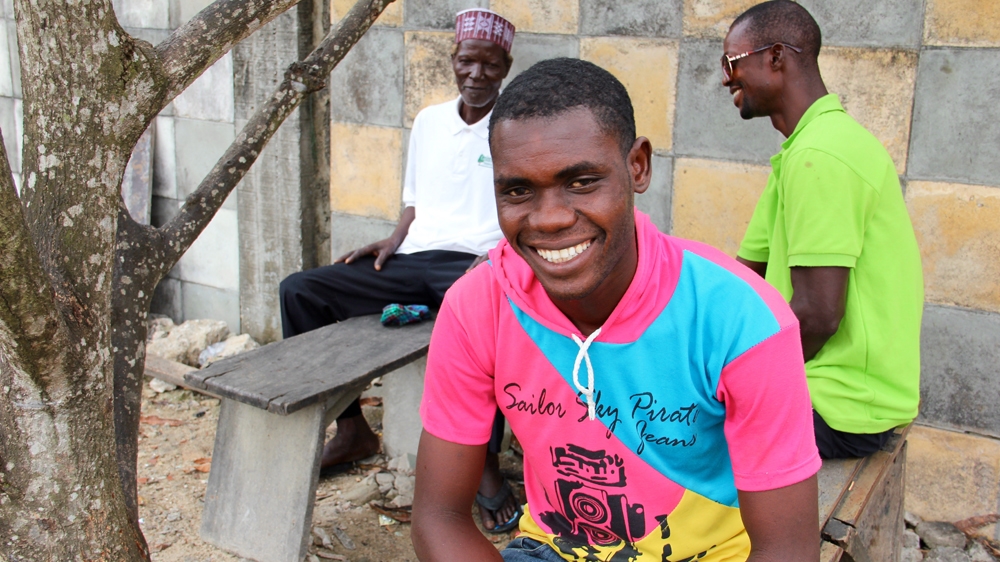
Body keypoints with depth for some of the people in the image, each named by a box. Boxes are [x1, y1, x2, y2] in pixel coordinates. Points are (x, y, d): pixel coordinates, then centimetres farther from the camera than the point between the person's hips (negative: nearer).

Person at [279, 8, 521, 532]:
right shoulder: (428, 121, 18)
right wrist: (395, 239, 6)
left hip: (476, 263, -5)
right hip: (412, 260, 6)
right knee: (299, 290, -10)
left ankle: (485, 463, -28)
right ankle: (351, 429, -1)